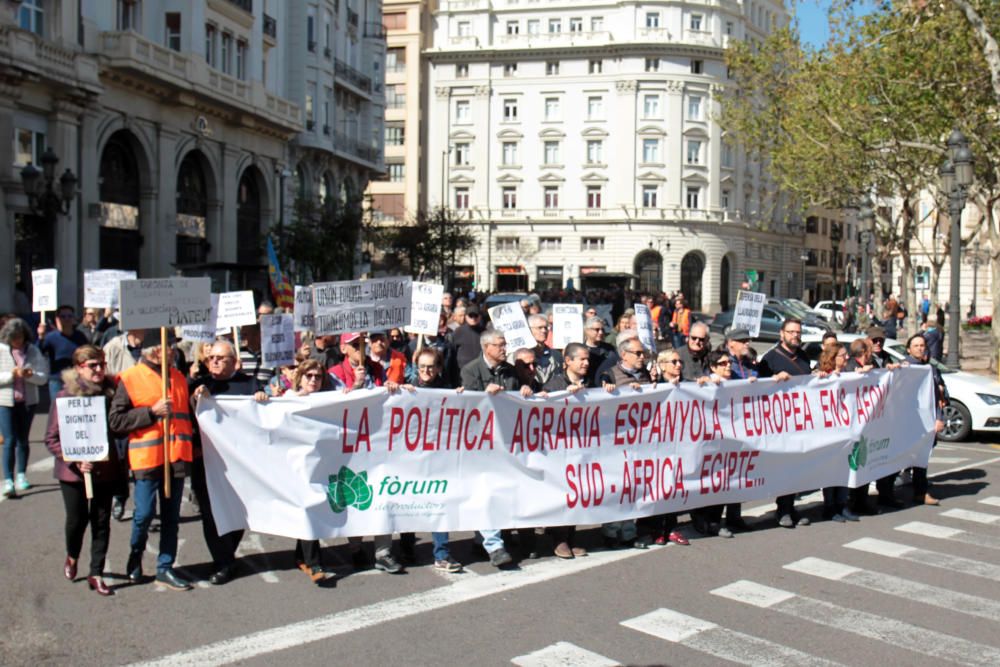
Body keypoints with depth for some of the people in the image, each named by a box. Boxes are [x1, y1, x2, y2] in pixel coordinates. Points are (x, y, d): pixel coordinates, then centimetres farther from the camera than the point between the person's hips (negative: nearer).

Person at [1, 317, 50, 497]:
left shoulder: (33, 351, 3)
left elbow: (43, 377, -2)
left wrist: (30, 375, -20)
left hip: (28, 401, 2)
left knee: (23, 440, 12)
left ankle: (21, 476, 23)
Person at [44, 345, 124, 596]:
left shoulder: (111, 393, -1)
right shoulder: (65, 396, -7)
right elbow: (52, 438, -6)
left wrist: (121, 466, -4)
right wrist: (75, 461, -18)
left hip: (105, 469, 2)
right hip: (74, 471, -2)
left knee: (102, 521, 5)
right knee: (77, 519, 9)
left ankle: (96, 574, 17)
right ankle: (72, 557, 40)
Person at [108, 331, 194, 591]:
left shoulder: (178, 377, 15)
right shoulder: (130, 379, -4)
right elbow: (115, 420, -11)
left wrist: (191, 447, 18)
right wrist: (152, 412, -16)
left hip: (177, 457, 5)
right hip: (147, 457, -5)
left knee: (171, 516, 8)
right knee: (145, 513, -2)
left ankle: (165, 568, 17)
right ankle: (135, 556, 26)